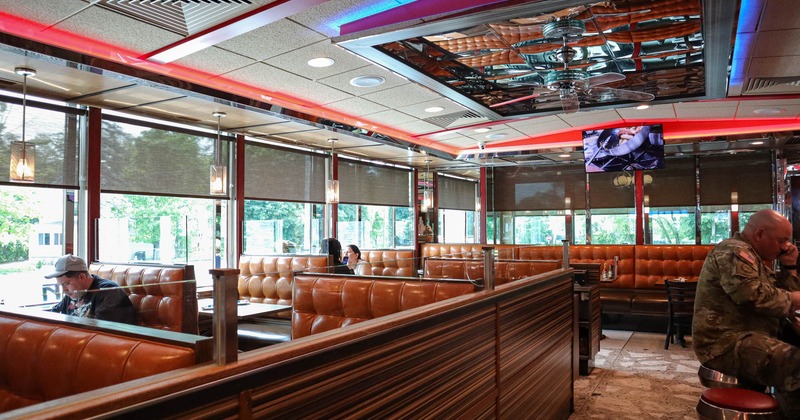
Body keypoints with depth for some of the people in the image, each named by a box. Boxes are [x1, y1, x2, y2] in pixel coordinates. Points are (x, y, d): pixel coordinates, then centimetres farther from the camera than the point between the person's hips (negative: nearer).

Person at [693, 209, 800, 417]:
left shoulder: (755, 258, 23)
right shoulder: (735, 252, -11)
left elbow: (782, 294, 24)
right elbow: (755, 297, -25)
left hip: (747, 336, 11)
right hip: (728, 343, -11)